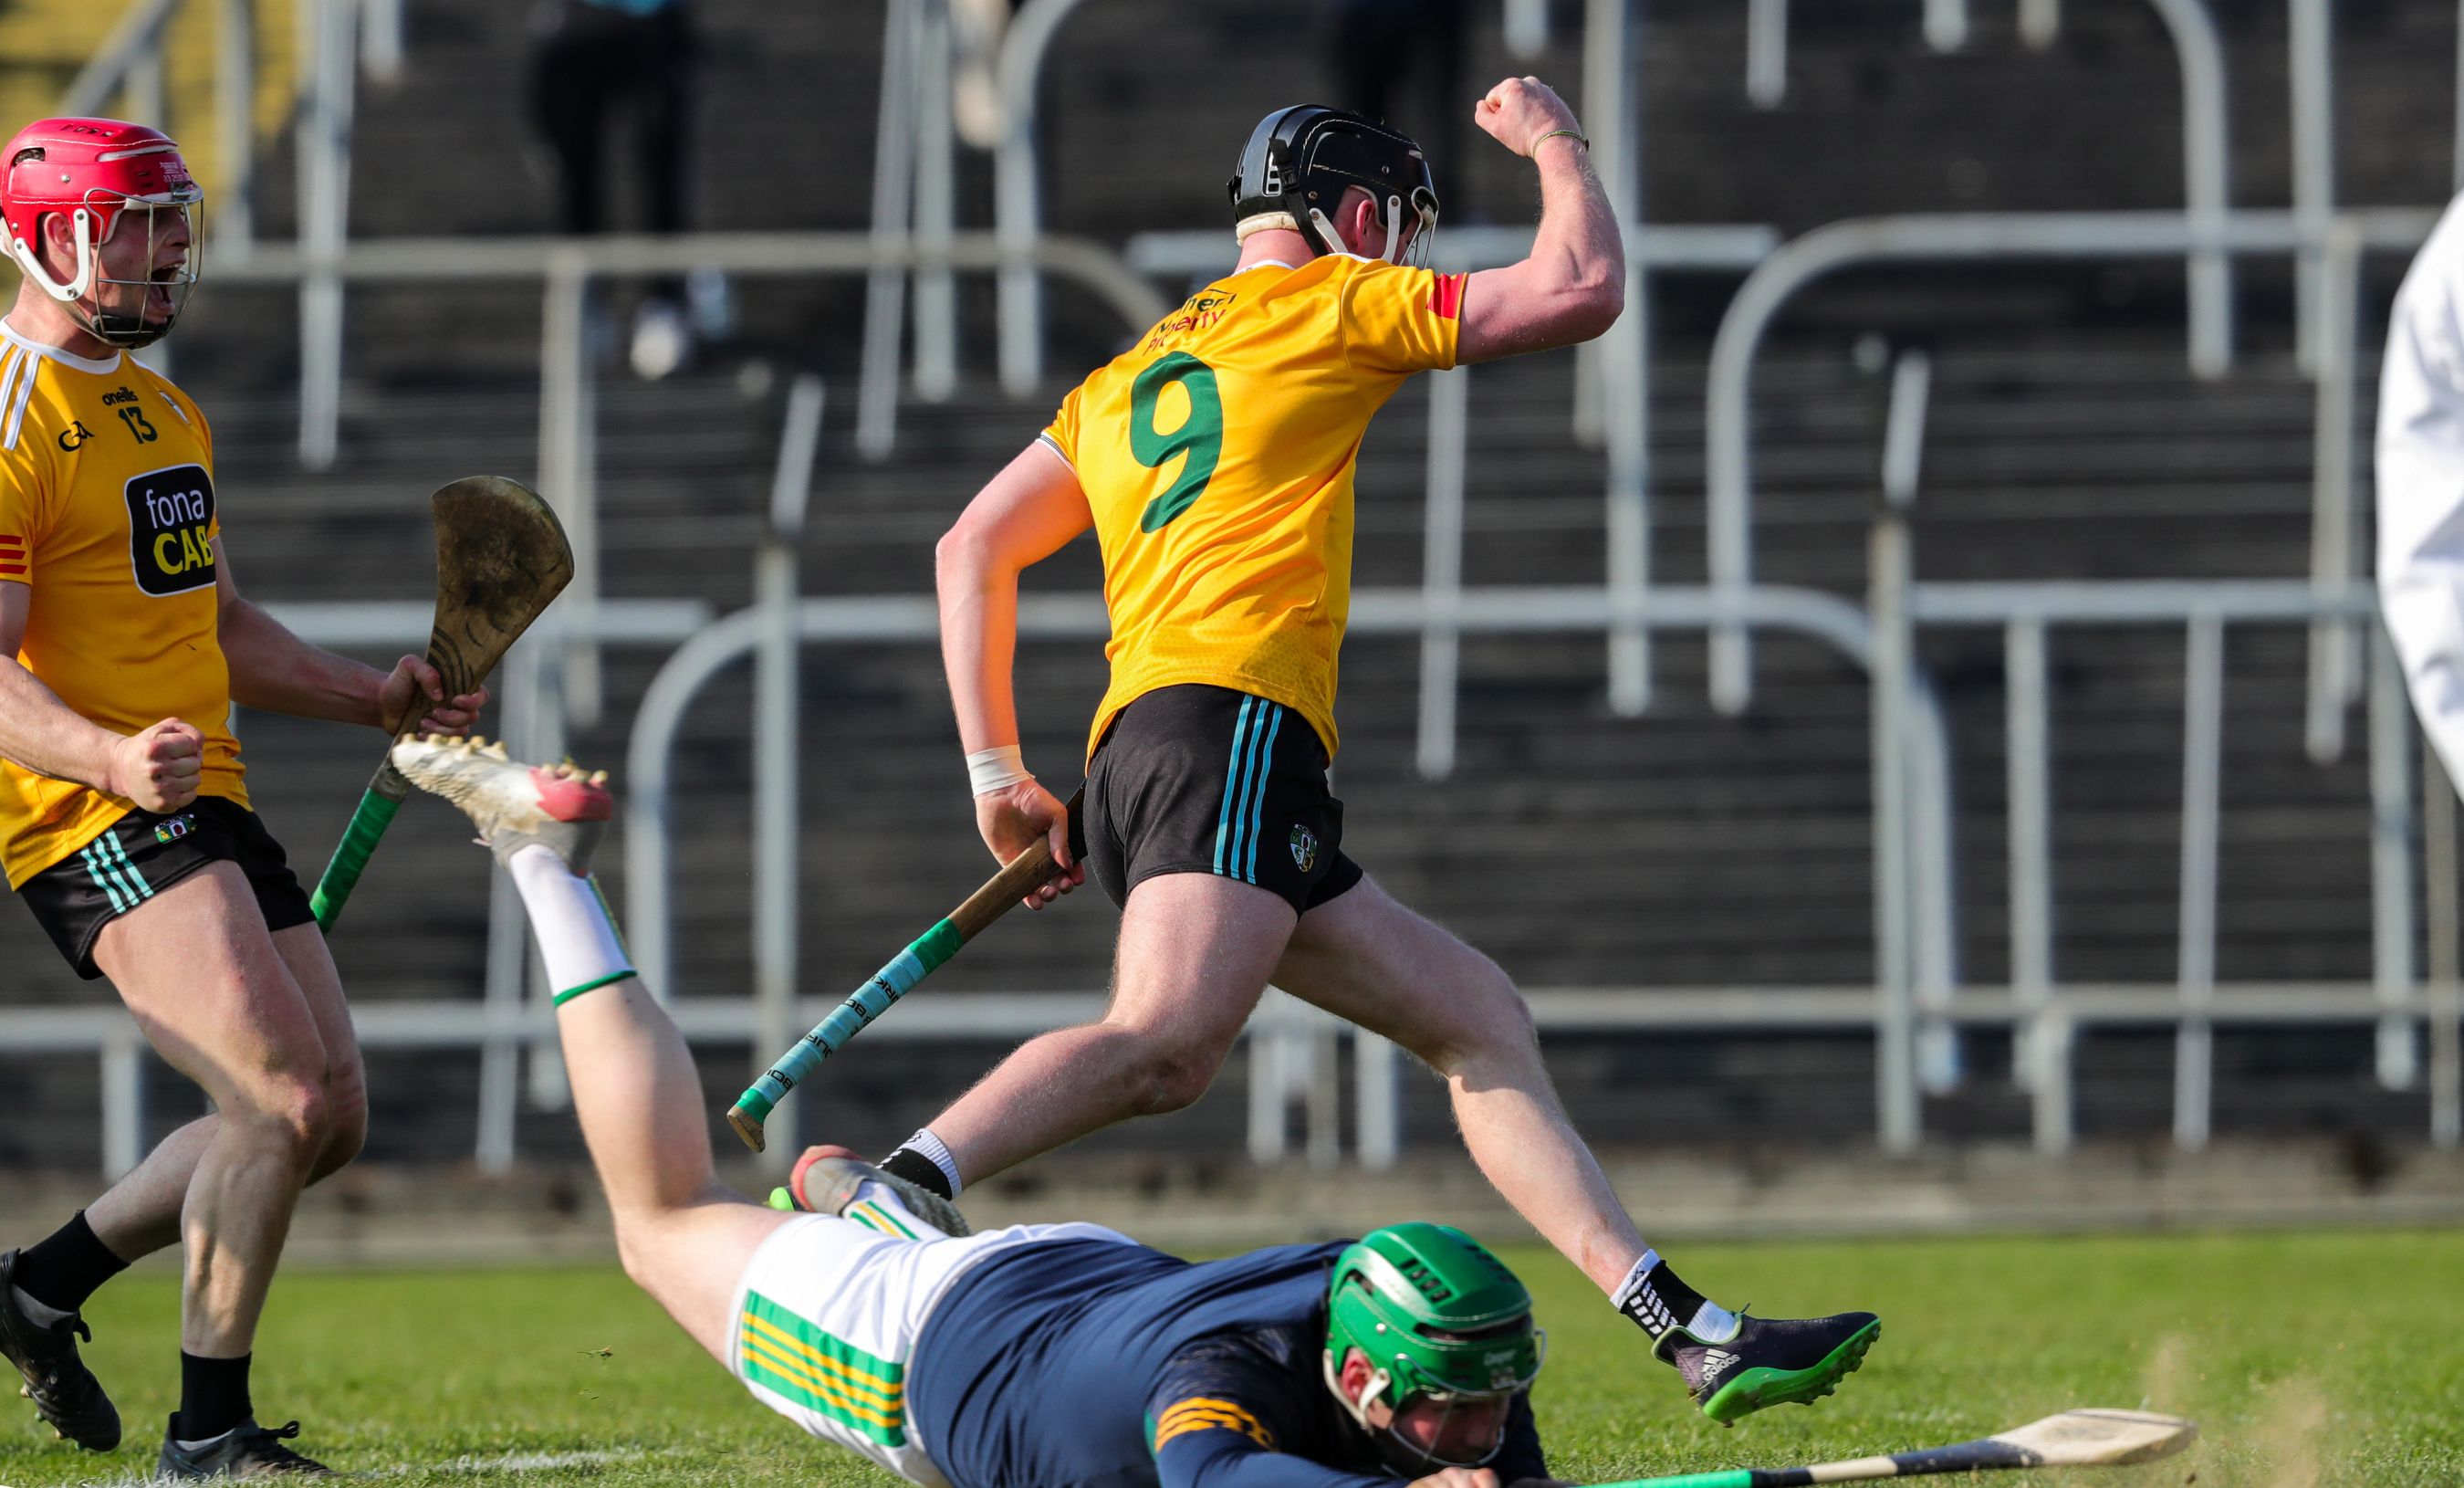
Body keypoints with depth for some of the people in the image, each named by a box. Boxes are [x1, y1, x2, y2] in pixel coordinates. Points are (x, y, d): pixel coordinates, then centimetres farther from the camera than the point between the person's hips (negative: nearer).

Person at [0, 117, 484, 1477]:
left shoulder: (169, 415, 20)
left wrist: (376, 697, 16)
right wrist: (113, 757, -37)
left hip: (207, 807, 10)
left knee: (329, 1117, 8)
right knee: (284, 1101, -20)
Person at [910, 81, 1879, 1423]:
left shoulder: (1131, 373, 29)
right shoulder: (1326, 305, 8)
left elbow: (972, 547, 25)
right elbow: (1581, 289, 5)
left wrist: (997, 771, 22)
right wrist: (1555, 142, 23)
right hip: (1230, 718, -9)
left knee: (1478, 1017, 9)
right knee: (1164, 1044, -29)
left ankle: (1691, 1335, 3)